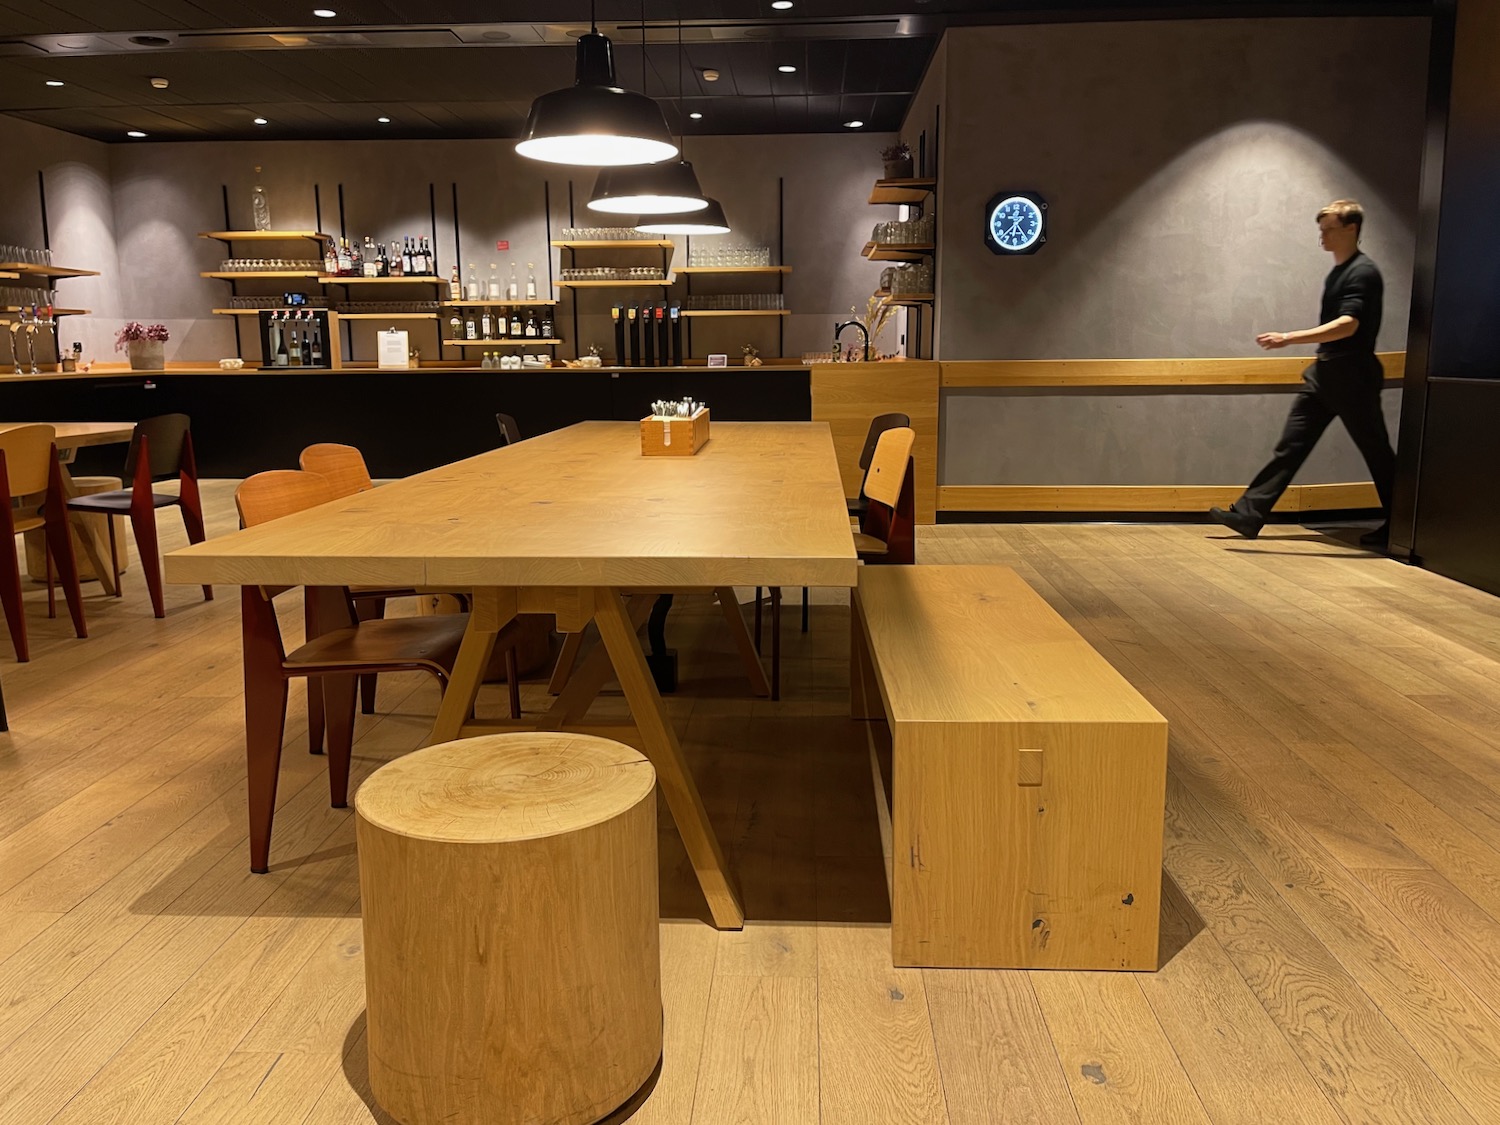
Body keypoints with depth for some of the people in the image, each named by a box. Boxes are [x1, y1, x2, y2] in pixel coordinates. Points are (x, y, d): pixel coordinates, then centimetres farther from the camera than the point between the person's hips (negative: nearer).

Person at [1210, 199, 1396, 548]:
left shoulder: (1364, 272, -14)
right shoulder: (1337, 273, 14)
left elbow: (1347, 325, -27)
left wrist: (1288, 338, -34)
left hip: (1353, 378, -9)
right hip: (1322, 375, 9)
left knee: (1377, 452, 4)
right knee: (1290, 445, 1)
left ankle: (1397, 525, 17)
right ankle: (1248, 515, -2)